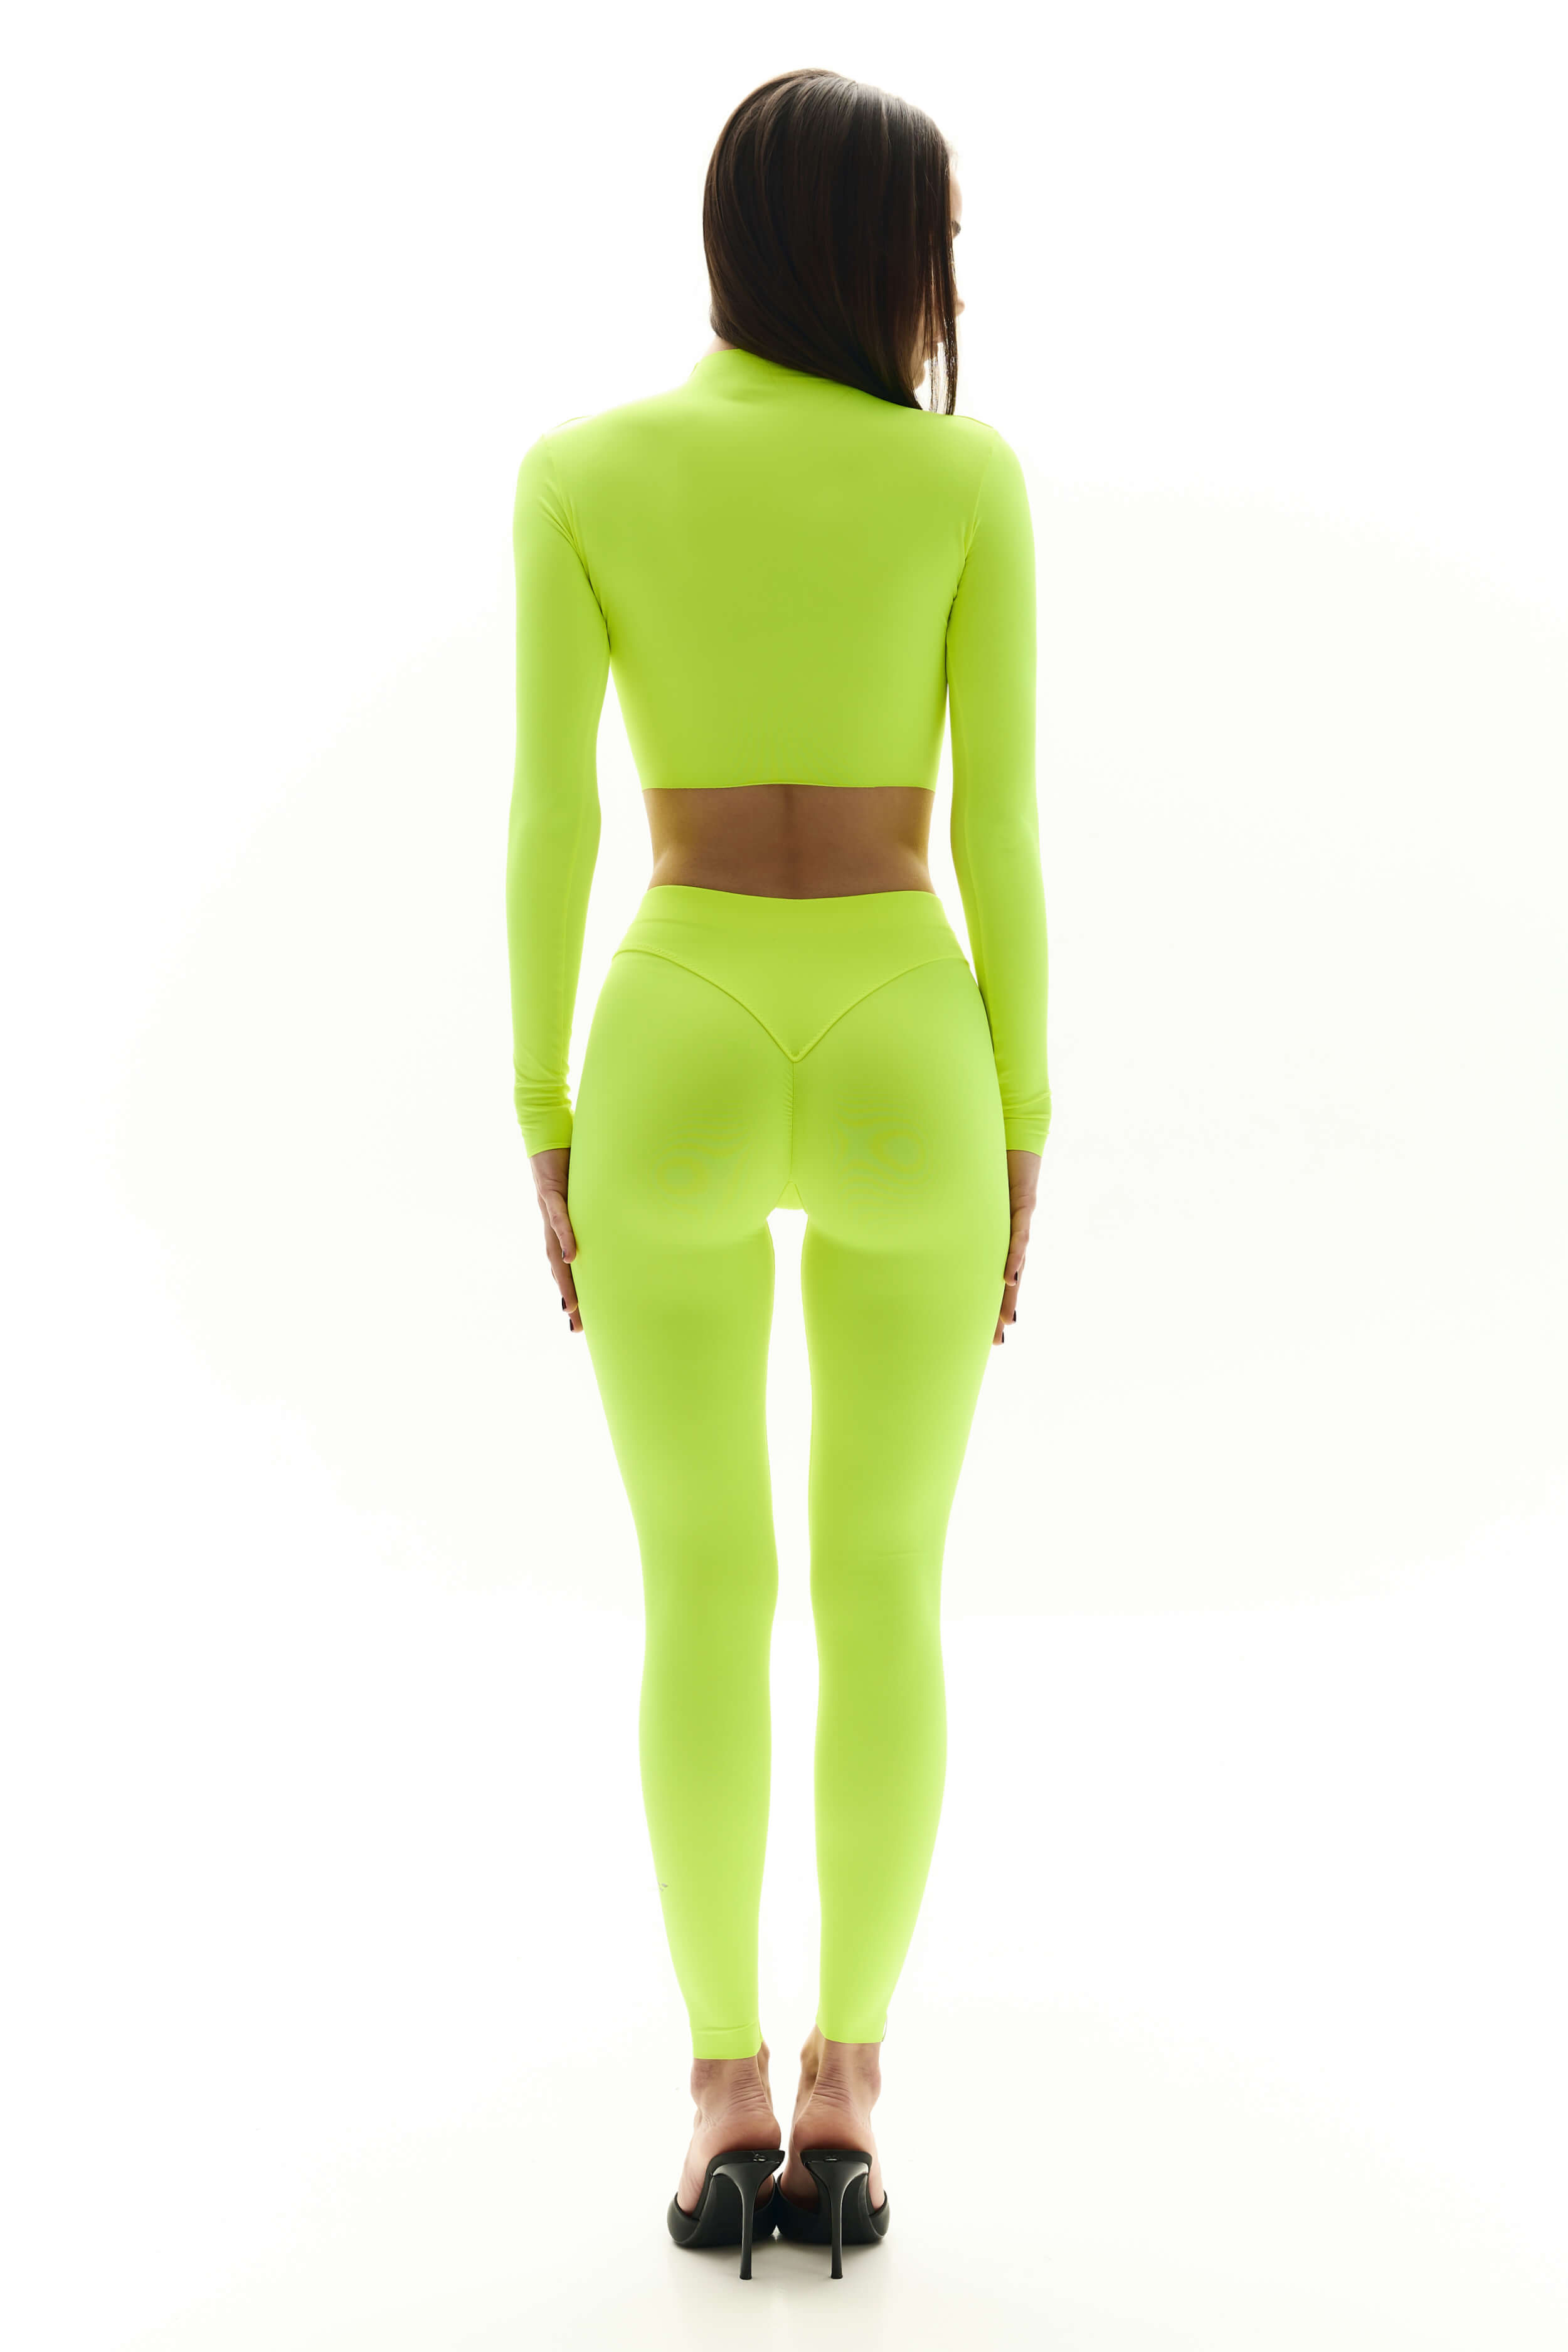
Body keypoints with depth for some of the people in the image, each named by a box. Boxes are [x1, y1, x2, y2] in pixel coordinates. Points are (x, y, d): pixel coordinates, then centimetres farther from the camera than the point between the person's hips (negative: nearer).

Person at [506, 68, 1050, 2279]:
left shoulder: (582, 472, 1)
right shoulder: (970, 476, -1)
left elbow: (547, 821, -2)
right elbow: (998, 829, -2)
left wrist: (548, 1126, 6)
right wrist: (1019, 1132, 6)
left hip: (677, 1067, 0)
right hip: (905, 1072, 0)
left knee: (701, 1601, 10)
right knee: (885, 1599, 11)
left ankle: (731, 2100, 14)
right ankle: (845, 2093, 17)